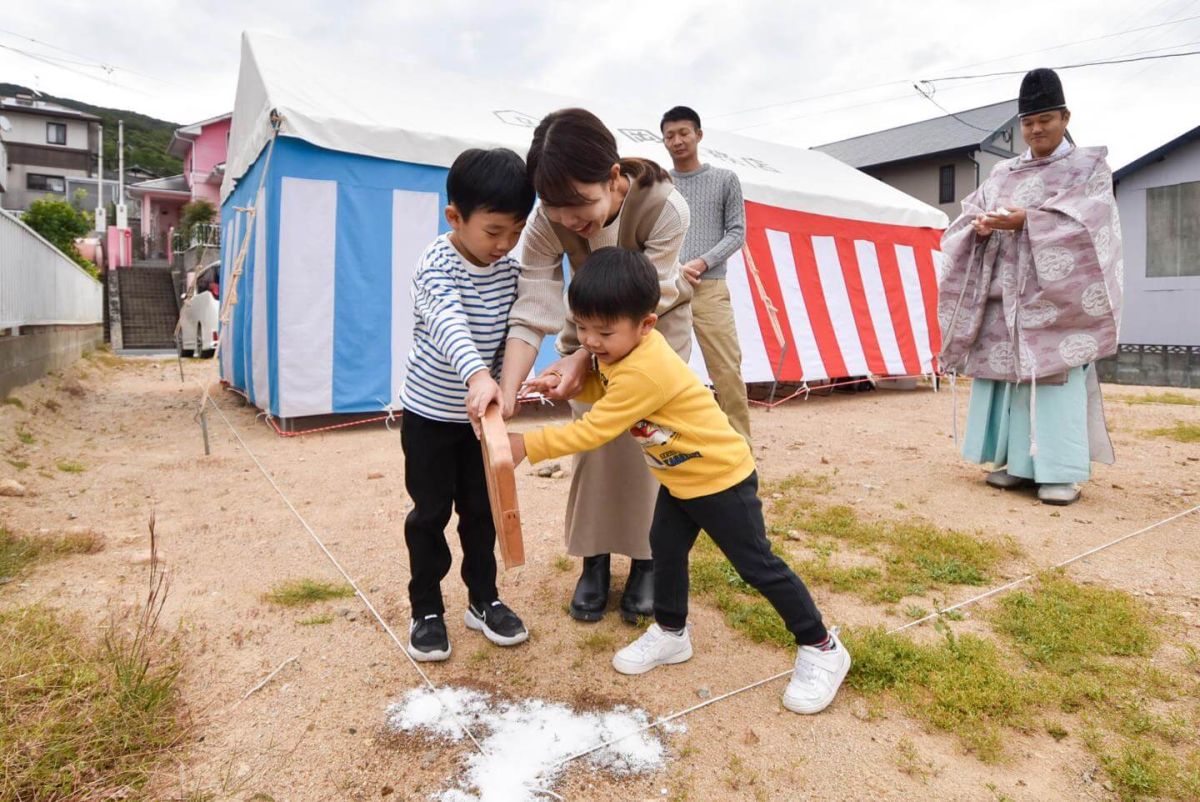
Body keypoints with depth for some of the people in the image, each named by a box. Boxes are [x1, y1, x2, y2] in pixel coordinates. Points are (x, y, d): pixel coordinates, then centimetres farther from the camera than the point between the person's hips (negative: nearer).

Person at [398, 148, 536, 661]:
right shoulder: (437, 264, -20)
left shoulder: (509, 268, -3)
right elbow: (448, 322, -39)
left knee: (481, 509, 13)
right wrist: (477, 375, -55)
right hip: (430, 413, -4)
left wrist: (506, 385, -5)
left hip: (482, 412, 5)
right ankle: (426, 610, 23)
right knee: (430, 513, 6)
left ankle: (484, 600, 28)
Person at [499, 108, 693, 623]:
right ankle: (594, 561, 15)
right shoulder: (548, 221, -29)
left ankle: (646, 560, 15)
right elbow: (532, 309, -33)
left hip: (656, 325, -1)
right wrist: (507, 391, -45)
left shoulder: (665, 208, -36)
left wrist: (584, 359, -45)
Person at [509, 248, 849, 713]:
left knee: (757, 566, 2)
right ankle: (670, 633, 35)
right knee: (665, 551, 15)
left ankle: (821, 649, 19)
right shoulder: (622, 349, -4)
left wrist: (528, 445, -25)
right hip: (678, 478, 9)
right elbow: (605, 390, 12)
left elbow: (593, 431, -30)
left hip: (722, 477, -9)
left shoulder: (644, 371, -34)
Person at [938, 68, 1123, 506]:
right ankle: (1020, 461, 7)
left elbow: (1085, 221, -8)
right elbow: (970, 214, 9)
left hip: (1058, 292, -4)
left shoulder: (1090, 167, 9)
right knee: (1007, 370, -1)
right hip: (1006, 292, 4)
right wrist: (981, 225, -14)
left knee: (1057, 372, -11)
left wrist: (1026, 220, -20)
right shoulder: (1003, 174, 19)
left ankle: (1062, 471, -8)